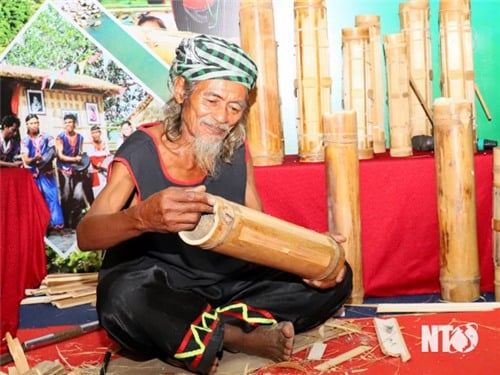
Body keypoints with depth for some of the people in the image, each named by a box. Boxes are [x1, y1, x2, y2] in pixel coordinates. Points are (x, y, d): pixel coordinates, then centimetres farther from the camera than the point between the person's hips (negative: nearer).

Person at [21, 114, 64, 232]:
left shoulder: (47, 137, 3)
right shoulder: (25, 141, 2)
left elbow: (53, 153, -4)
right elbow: (26, 160, -4)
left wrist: (46, 158, -23)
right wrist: (35, 158, -25)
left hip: (47, 172, -1)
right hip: (34, 174, 1)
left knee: (52, 198, -5)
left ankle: (57, 224, -4)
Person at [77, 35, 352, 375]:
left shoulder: (236, 150, -1)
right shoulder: (141, 152, -14)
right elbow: (85, 235, -24)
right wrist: (143, 217, -46)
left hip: (227, 281, 5)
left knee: (337, 277, -6)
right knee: (125, 299, -40)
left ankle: (205, 334, -19)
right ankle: (241, 336, -18)